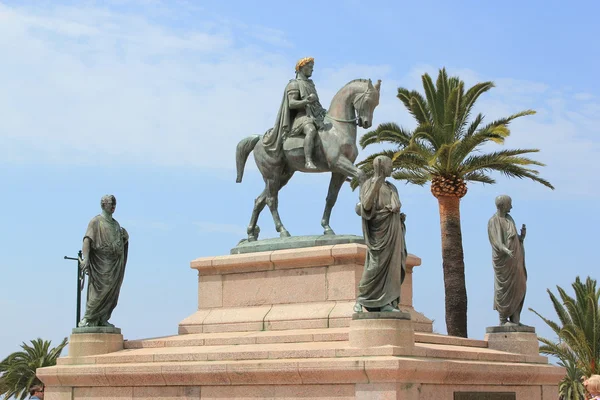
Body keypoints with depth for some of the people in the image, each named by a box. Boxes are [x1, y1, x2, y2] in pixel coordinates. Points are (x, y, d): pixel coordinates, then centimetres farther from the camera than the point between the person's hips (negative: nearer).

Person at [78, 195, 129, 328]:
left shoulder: (115, 224, 19)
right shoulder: (96, 221, -1)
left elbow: (123, 241, 26)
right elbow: (87, 239, -12)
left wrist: (125, 237, 3)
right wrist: (85, 258, -24)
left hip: (115, 264, 7)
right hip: (101, 263, -6)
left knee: (111, 293, 4)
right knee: (99, 291, -13)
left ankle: (103, 319, 9)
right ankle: (88, 318, -7)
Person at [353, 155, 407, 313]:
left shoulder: (392, 188, 20)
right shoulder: (369, 184, -2)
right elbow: (366, 206, -18)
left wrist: (400, 216, -3)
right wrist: (377, 181, -22)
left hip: (393, 232, 7)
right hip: (379, 231, -7)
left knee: (393, 267, -1)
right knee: (376, 266, -11)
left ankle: (387, 303, -3)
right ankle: (361, 300, -2)